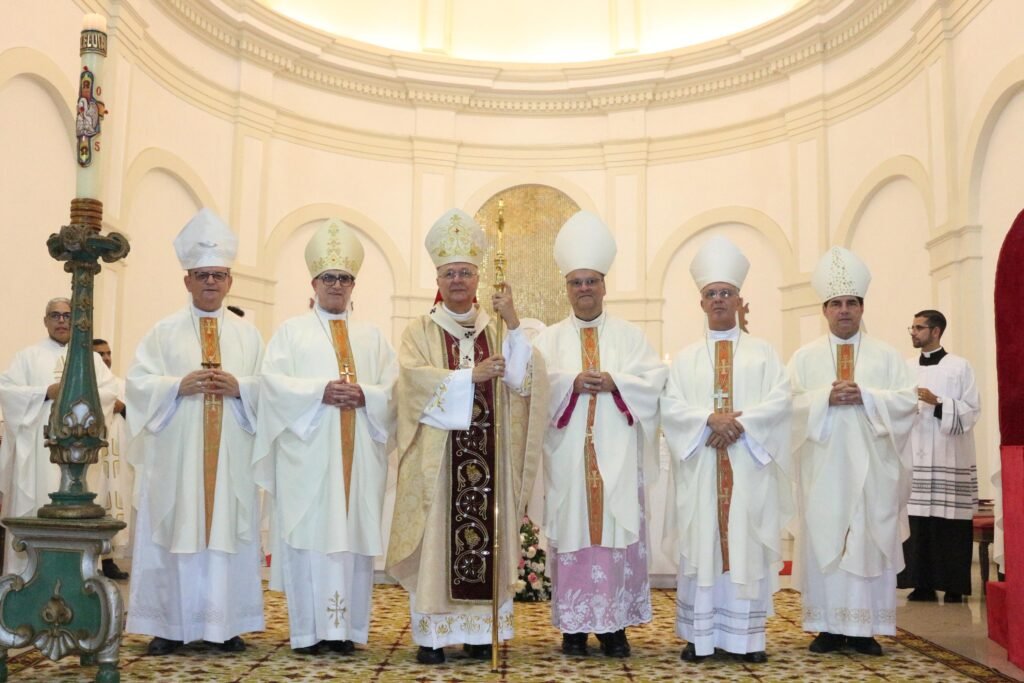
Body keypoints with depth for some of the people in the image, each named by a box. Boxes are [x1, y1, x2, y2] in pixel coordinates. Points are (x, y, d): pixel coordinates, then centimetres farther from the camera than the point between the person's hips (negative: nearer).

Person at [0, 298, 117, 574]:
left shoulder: (92, 358, 15)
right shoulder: (28, 356, 9)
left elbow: (111, 392, 4)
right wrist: (46, 393, -13)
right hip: (37, 446, -1)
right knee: (33, 508, -3)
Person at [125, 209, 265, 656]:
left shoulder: (247, 334, 12)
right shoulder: (164, 332, 7)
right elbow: (137, 382, -1)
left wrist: (239, 387, -12)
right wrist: (180, 386, -15)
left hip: (231, 456, 1)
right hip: (177, 454, -1)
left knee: (228, 533, 2)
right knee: (175, 533, -1)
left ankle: (225, 623, 9)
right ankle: (169, 625, 7)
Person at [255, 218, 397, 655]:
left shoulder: (371, 337, 17)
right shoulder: (291, 331, 10)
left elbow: (394, 389, 7)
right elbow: (273, 381, -4)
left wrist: (364, 395, -12)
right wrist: (320, 391, -17)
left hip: (359, 453, 3)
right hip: (308, 451, -2)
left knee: (353, 534, 1)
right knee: (309, 535, -5)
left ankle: (346, 627, 7)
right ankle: (308, 630, 0)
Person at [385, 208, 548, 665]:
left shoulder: (495, 330, 12)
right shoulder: (420, 331, 5)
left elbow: (523, 380, -3)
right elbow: (415, 379, -13)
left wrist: (514, 325, -13)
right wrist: (471, 375, -17)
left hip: (487, 455, 3)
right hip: (437, 456, -2)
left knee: (485, 537, 3)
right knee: (436, 540, -3)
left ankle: (479, 630, 11)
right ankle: (432, 633, 4)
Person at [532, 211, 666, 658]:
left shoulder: (629, 335, 11)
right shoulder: (550, 339, 10)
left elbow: (654, 381, 0)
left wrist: (614, 382, -14)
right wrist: (572, 382, -17)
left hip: (616, 455, 0)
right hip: (568, 454, 0)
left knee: (618, 530, -2)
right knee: (572, 530, 0)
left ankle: (614, 625, 6)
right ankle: (575, 624, 7)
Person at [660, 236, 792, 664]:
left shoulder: (763, 353, 10)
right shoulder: (685, 358, 13)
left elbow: (780, 401, -3)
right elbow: (670, 406, 0)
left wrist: (741, 422, -17)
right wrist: (710, 419, -17)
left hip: (749, 465, -1)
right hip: (701, 466, 1)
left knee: (748, 545, -1)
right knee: (701, 544, -1)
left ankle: (748, 636, 5)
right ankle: (700, 635, 4)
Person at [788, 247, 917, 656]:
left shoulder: (885, 355, 9)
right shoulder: (805, 356, 9)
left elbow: (908, 400, -1)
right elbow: (791, 403, -1)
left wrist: (866, 396, -14)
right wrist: (826, 397, -16)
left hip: (870, 466, 0)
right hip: (824, 467, 0)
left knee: (871, 540, 0)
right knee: (823, 539, -1)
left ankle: (866, 626, 7)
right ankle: (830, 625, 6)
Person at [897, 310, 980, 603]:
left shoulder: (959, 366, 1)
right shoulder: (906, 368, 12)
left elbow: (971, 411, -5)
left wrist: (937, 403, -15)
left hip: (949, 459, -3)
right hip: (915, 457, 3)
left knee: (950, 524, -2)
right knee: (918, 523, 1)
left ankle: (953, 586, 7)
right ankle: (923, 584, 8)